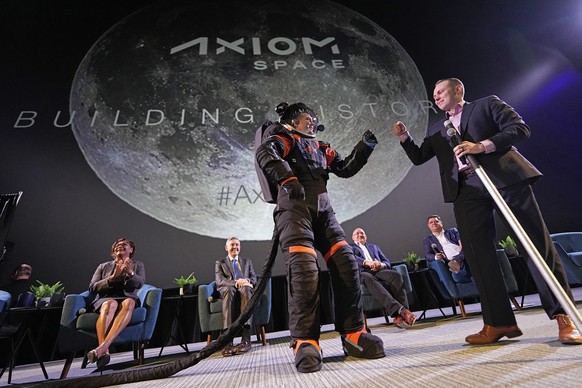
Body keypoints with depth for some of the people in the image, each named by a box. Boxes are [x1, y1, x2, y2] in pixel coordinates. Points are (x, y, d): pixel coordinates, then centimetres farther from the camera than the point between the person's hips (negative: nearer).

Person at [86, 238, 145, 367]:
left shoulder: (138, 265, 19)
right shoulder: (103, 266, 22)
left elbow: (139, 283, -1)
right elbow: (92, 288, 7)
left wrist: (129, 273, -23)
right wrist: (112, 278, -11)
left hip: (127, 298, 0)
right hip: (104, 300, 1)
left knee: (129, 303, -38)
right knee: (111, 304, -38)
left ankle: (102, 347, -51)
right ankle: (104, 351, -52)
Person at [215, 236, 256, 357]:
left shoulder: (247, 261, 27)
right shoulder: (220, 263, 19)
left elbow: (254, 278, 13)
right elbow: (219, 281, 0)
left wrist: (247, 281, -13)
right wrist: (236, 283, -20)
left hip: (245, 290, 1)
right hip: (228, 291, -1)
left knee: (245, 288, -37)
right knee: (229, 289, -39)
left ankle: (246, 339, -49)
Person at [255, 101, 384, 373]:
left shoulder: (319, 147, 31)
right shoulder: (284, 136, 13)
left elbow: (345, 169, 29)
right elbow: (264, 152, -9)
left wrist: (365, 145, 17)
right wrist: (287, 178, -25)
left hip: (323, 210, 6)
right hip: (294, 207, -6)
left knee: (346, 263, -7)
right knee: (304, 268, -21)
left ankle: (353, 334, 1)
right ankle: (305, 342, -11)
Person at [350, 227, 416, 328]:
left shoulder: (374, 247, 35)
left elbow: (387, 261, 23)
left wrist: (381, 265, -3)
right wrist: (367, 262, -19)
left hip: (378, 270, 4)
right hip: (362, 272, -3)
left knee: (396, 275, -29)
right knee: (370, 279, -40)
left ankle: (400, 316, -38)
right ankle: (400, 310, -50)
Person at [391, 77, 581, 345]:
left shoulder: (487, 104, 12)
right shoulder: (436, 130, 24)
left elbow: (520, 128, 1)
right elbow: (418, 157, 20)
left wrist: (483, 146, -13)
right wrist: (404, 137, 6)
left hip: (506, 179, -3)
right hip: (467, 191, 4)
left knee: (537, 244, -1)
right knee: (477, 255, -2)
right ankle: (498, 322, 6)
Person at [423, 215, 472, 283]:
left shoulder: (452, 230, 27)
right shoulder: (427, 240, 23)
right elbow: (427, 255, 9)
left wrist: (462, 242, -15)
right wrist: (435, 257, -15)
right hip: (451, 261, -2)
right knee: (456, 276, -37)